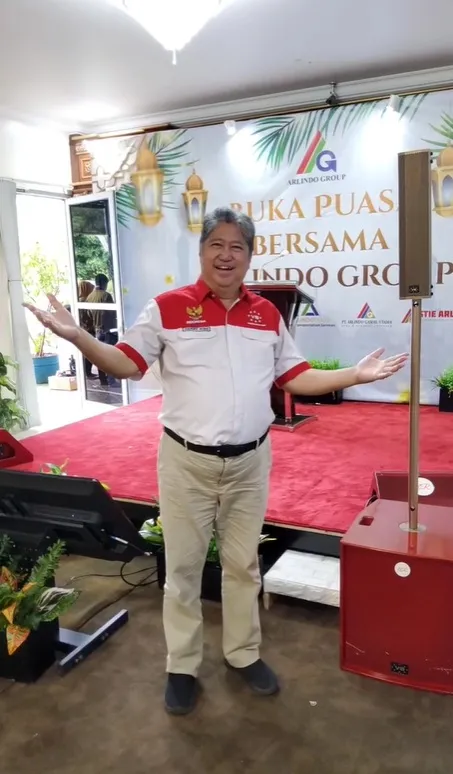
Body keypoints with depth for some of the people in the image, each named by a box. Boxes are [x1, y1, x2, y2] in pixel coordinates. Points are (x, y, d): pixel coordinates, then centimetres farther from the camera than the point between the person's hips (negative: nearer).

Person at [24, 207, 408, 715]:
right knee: (183, 567, 10)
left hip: (250, 461, 3)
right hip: (187, 462, -3)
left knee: (243, 563, 17)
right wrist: (77, 337, -22)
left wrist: (355, 375, 2)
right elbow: (127, 365, -6)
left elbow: (296, 377, 10)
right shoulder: (167, 308, -5)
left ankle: (243, 654, 37)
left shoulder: (267, 314, 6)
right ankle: (181, 667, 30)